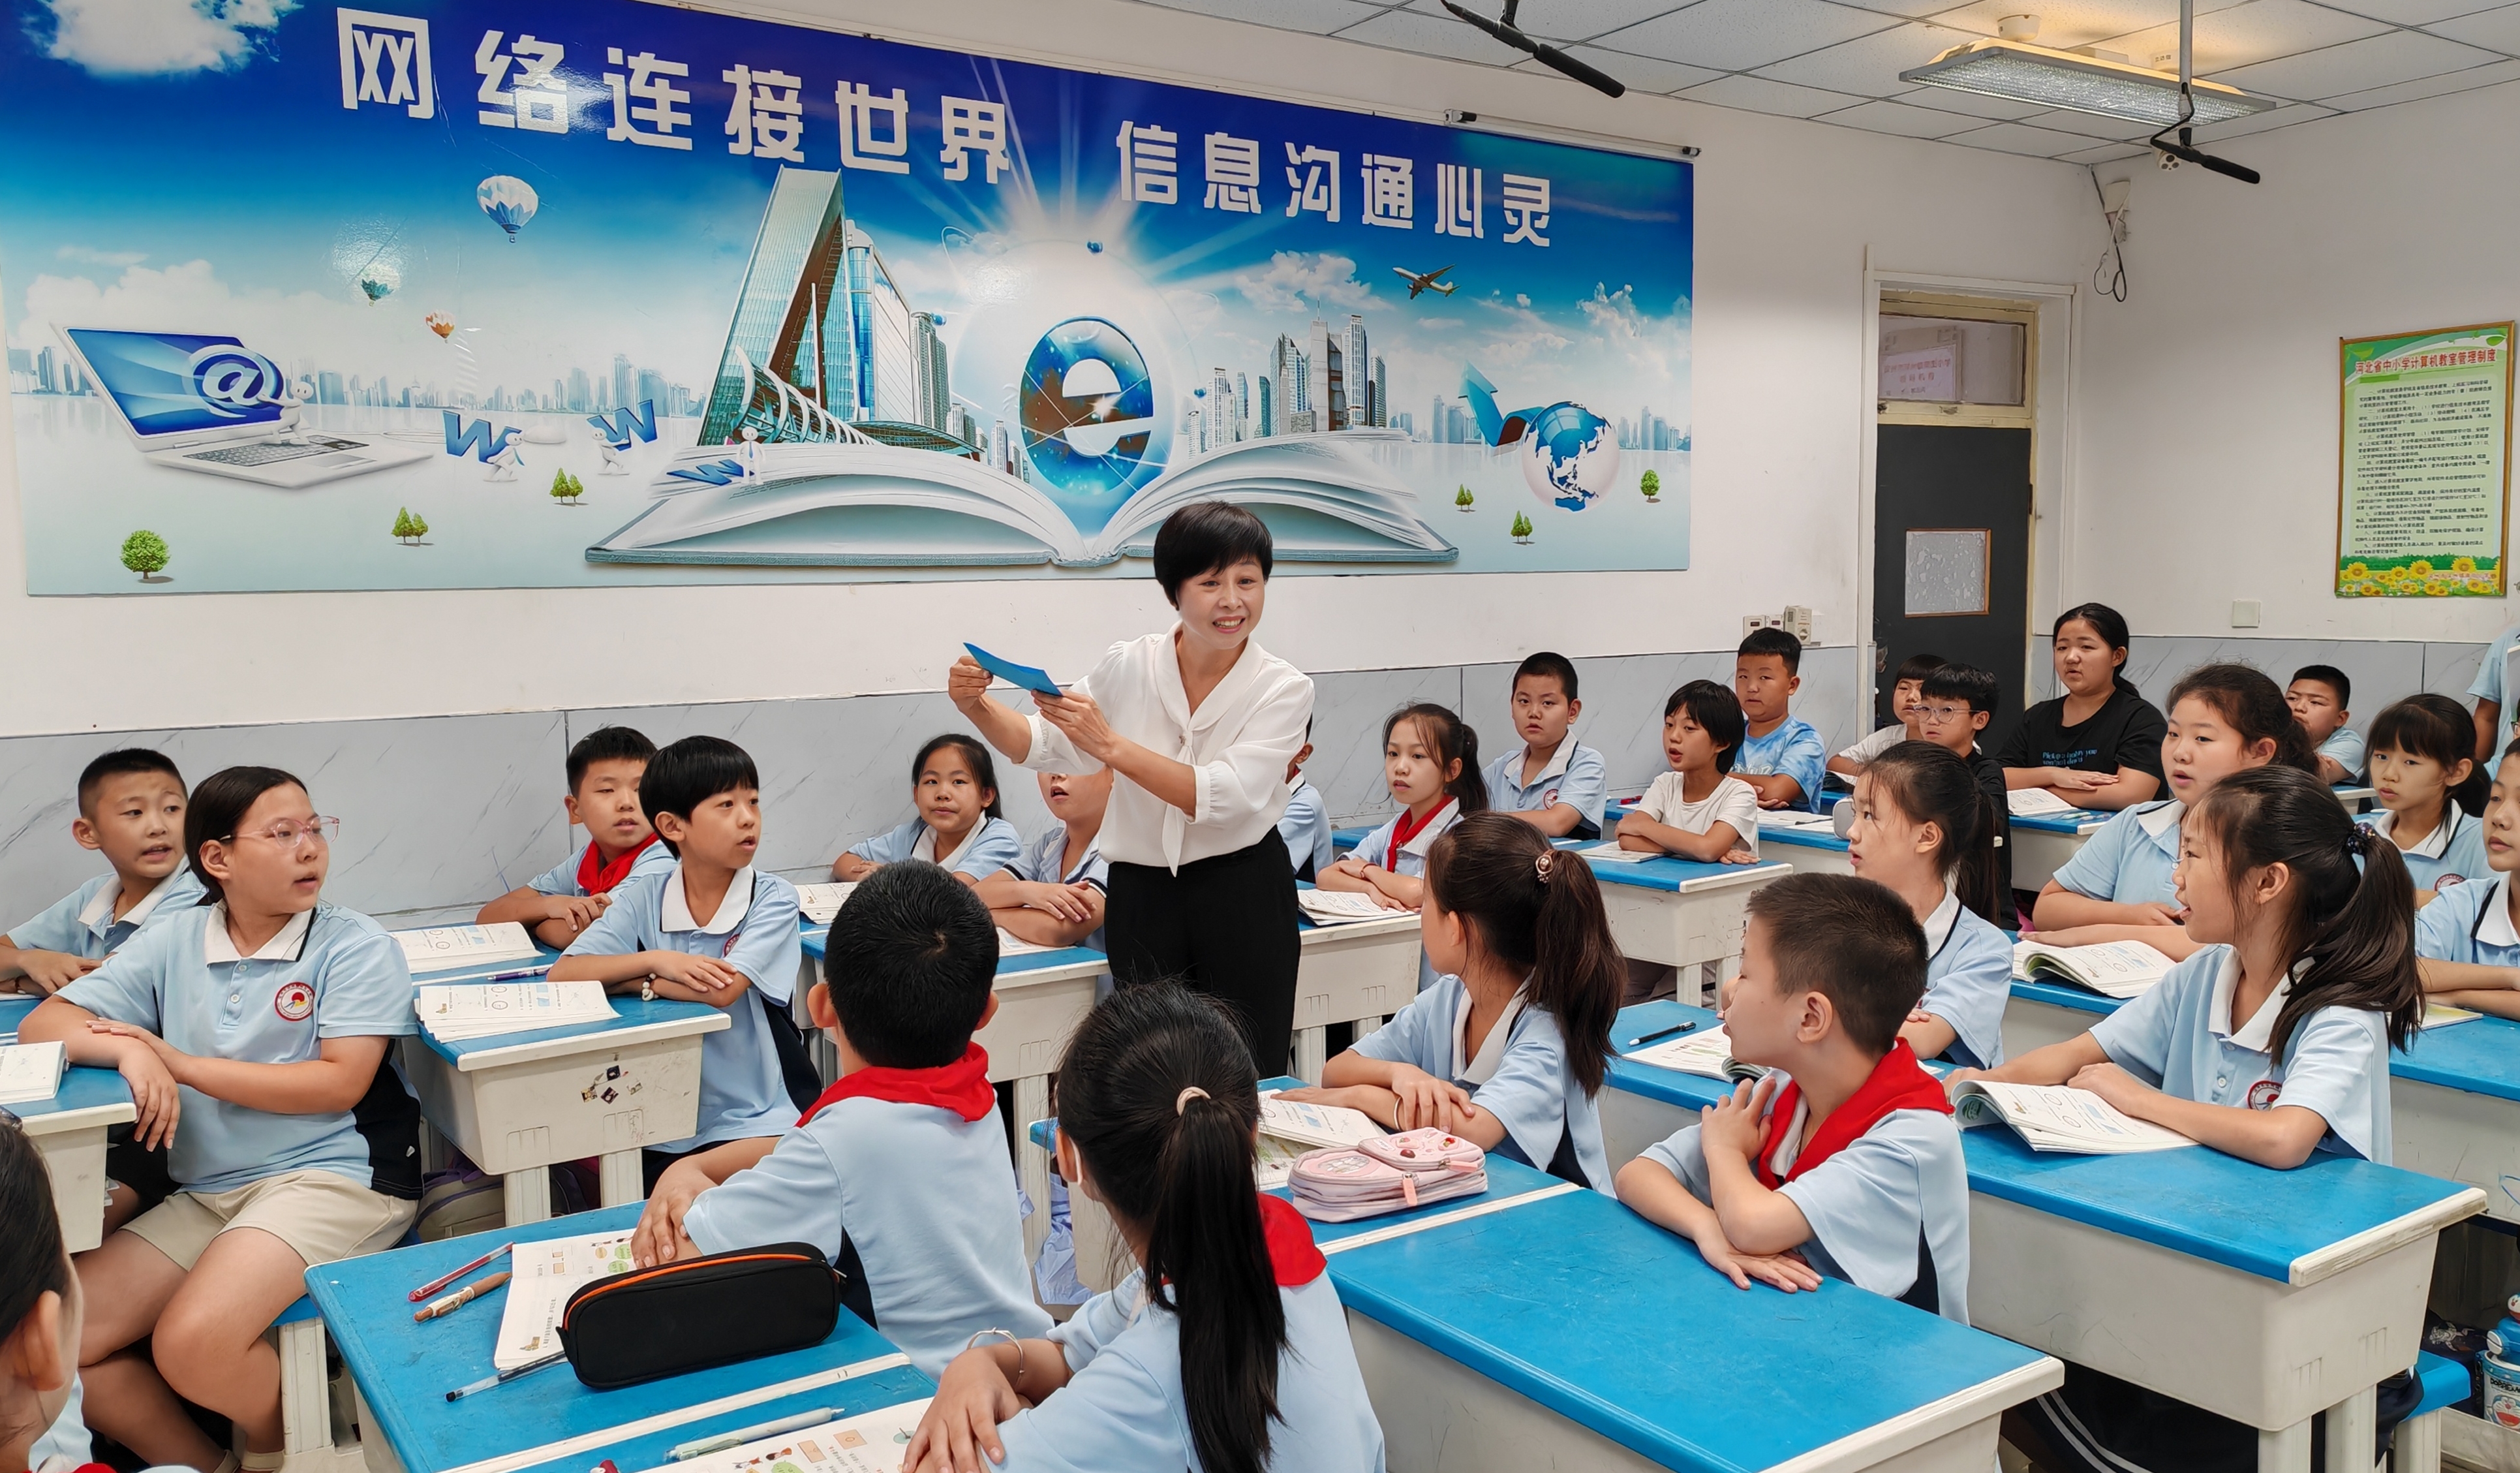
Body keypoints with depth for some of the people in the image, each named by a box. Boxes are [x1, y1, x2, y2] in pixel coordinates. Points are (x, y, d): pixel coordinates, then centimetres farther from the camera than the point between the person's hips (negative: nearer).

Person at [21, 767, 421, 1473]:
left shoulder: (356, 946, -3)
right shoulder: (172, 944, 10)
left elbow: (340, 1082, -12)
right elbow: (42, 1024, 9)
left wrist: (184, 1065, -10)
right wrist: (129, 1050, -13)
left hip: (334, 1176, -6)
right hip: (208, 1194, 6)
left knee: (193, 1344, -27)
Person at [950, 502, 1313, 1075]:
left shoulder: (1284, 688, -7)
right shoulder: (1129, 667, -2)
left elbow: (1223, 797, -20)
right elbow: (1041, 747, 7)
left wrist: (1110, 745, -29)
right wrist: (978, 707, -13)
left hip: (1243, 902, -2)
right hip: (1141, 897, 2)